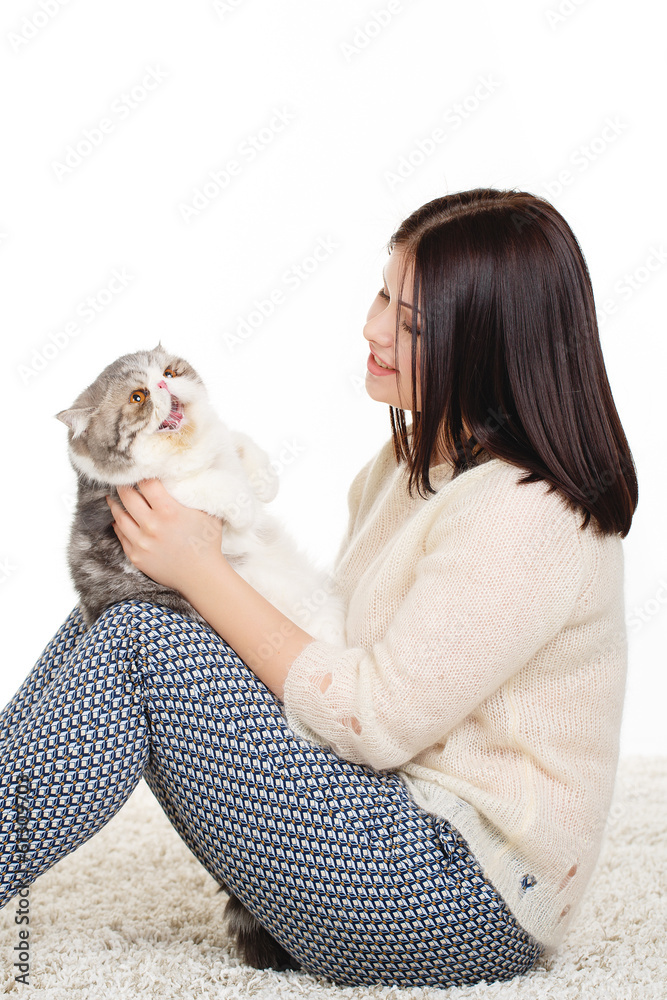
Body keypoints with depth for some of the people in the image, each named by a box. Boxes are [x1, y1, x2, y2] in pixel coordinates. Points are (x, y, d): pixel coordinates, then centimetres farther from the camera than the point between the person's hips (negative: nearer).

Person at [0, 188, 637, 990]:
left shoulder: (530, 516, -20)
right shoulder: (416, 459, 10)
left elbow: (376, 722, -21)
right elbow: (347, 642, 12)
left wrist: (203, 572, -16)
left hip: (470, 900, -9)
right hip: (398, 817, 9)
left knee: (138, 643, -20)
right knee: (118, 612, -4)